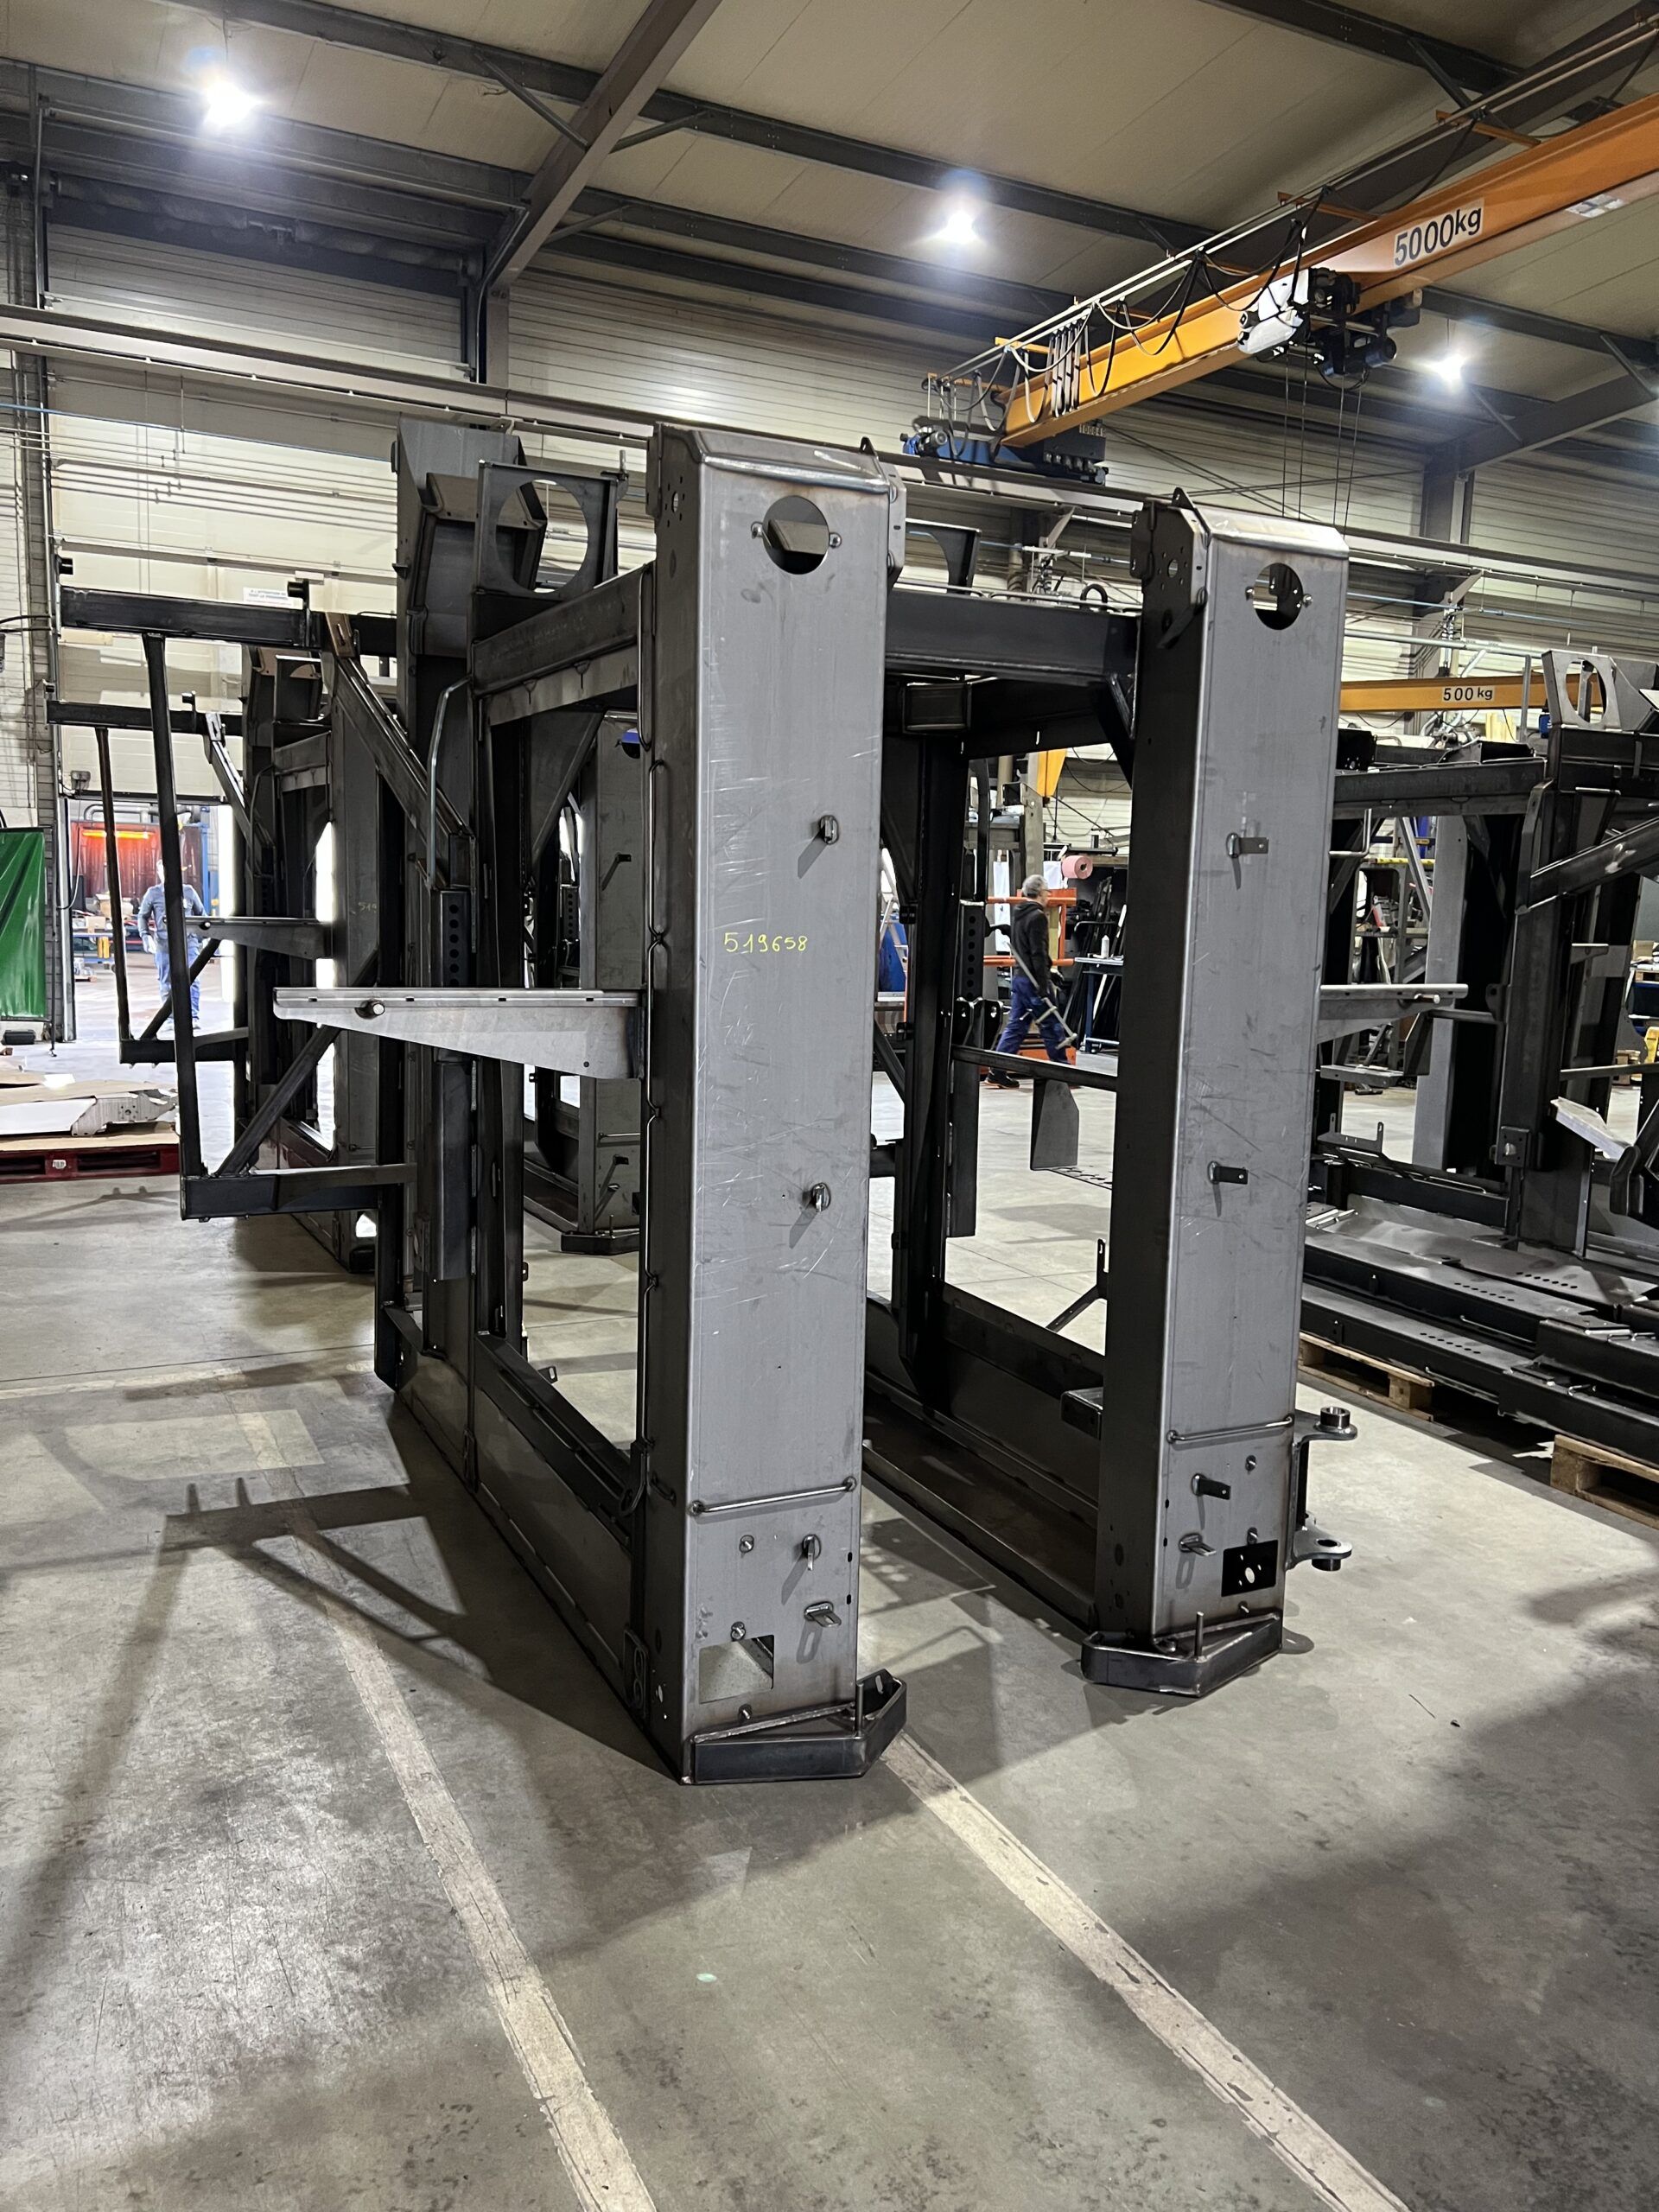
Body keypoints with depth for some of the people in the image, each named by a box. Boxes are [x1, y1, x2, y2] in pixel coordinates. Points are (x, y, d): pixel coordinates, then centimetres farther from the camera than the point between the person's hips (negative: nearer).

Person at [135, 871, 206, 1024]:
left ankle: (193, 1016, -8)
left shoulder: (189, 891, 5)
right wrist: (146, 936, -2)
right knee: (166, 983, 7)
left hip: (188, 942, -1)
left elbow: (201, 914, 15)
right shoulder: (153, 893, 3)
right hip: (163, 944, 1)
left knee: (192, 981, -10)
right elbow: (142, 916, 11)